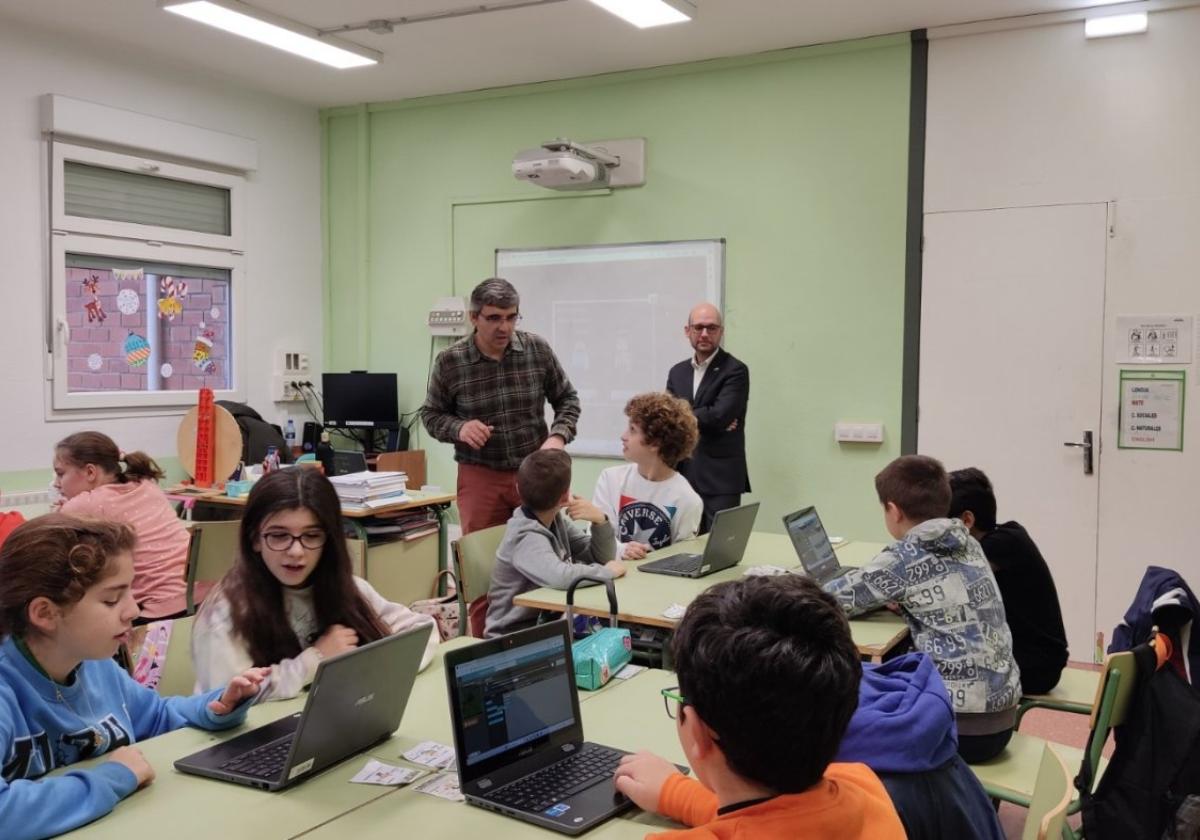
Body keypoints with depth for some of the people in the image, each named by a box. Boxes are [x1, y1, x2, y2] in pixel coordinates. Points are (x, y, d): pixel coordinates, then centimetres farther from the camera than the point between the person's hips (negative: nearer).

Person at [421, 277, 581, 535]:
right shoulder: (449, 361, -6)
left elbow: (567, 399, 8)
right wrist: (459, 428, -14)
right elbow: (431, 414, 6)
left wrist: (558, 436, -9)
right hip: (480, 476, -1)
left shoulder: (538, 349, -2)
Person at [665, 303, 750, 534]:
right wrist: (705, 420, -12)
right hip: (683, 474, 5)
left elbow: (720, 415, -19)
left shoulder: (735, 371, -6)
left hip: (721, 478, -5)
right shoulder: (677, 372, 12)